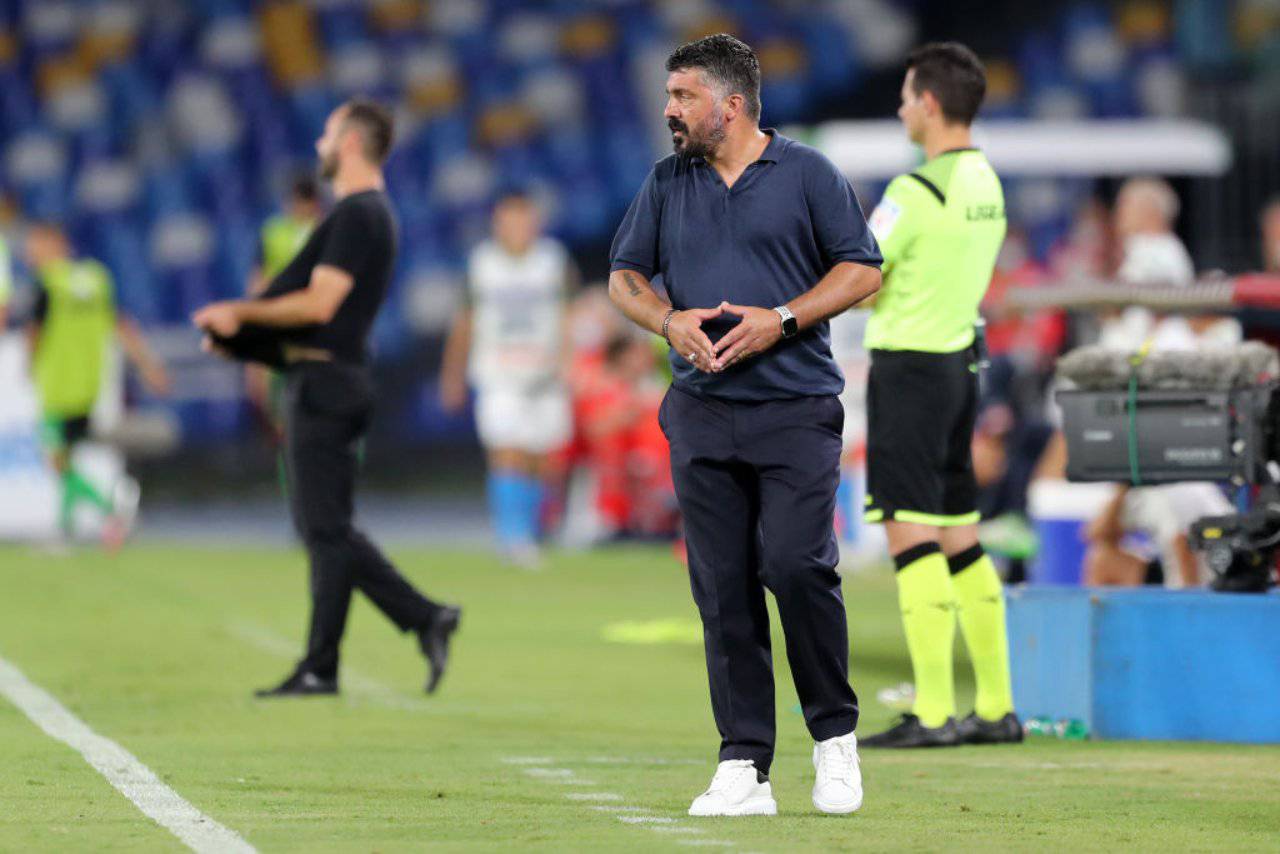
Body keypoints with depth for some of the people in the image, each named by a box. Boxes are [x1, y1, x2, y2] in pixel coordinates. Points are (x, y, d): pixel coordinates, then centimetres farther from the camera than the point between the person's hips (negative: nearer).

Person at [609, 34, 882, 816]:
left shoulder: (807, 174, 1)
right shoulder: (668, 182, 12)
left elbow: (863, 269, 0)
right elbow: (625, 275, 16)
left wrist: (781, 320, -12)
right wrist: (669, 321, -5)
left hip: (797, 408, -4)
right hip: (701, 415, 4)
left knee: (797, 567, -15)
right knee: (723, 587, 0)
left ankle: (835, 735, 5)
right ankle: (743, 766, 2)